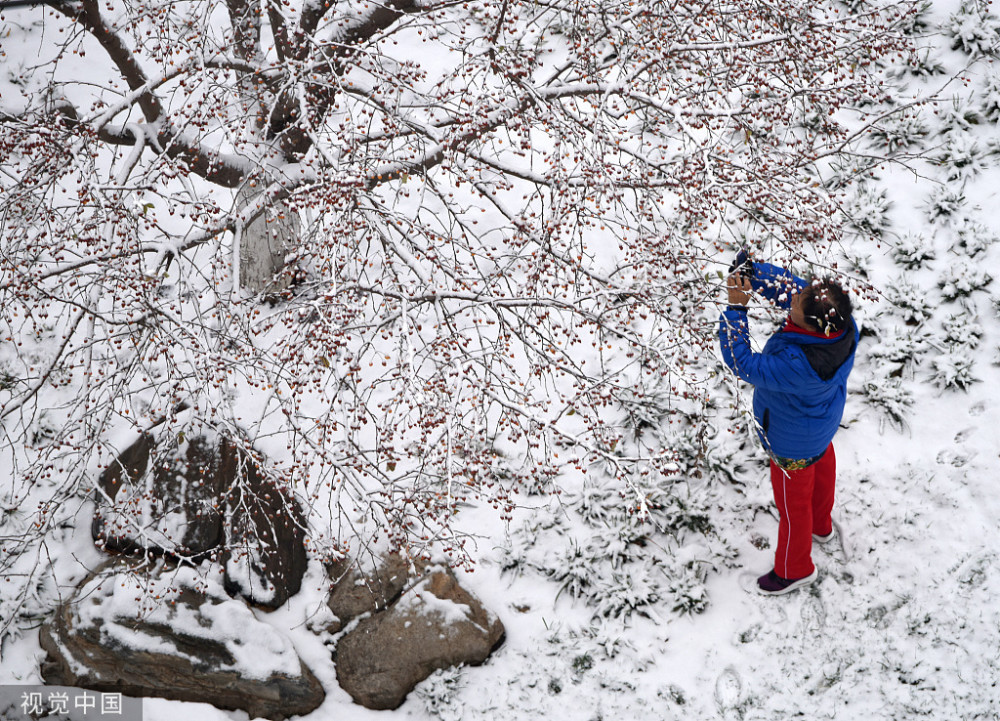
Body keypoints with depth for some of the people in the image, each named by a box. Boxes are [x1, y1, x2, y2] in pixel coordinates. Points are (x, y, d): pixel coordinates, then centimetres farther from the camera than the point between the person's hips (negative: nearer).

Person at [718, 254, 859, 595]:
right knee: (821, 466, 35)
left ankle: (795, 568, 47)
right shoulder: (842, 324, -28)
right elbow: (788, 285, -16)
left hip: (793, 441, -7)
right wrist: (754, 272, -29)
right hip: (823, 419, 7)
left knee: (793, 500, 20)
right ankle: (821, 526, 66)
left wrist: (736, 308, -37)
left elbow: (743, 363, -37)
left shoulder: (797, 365, -49)